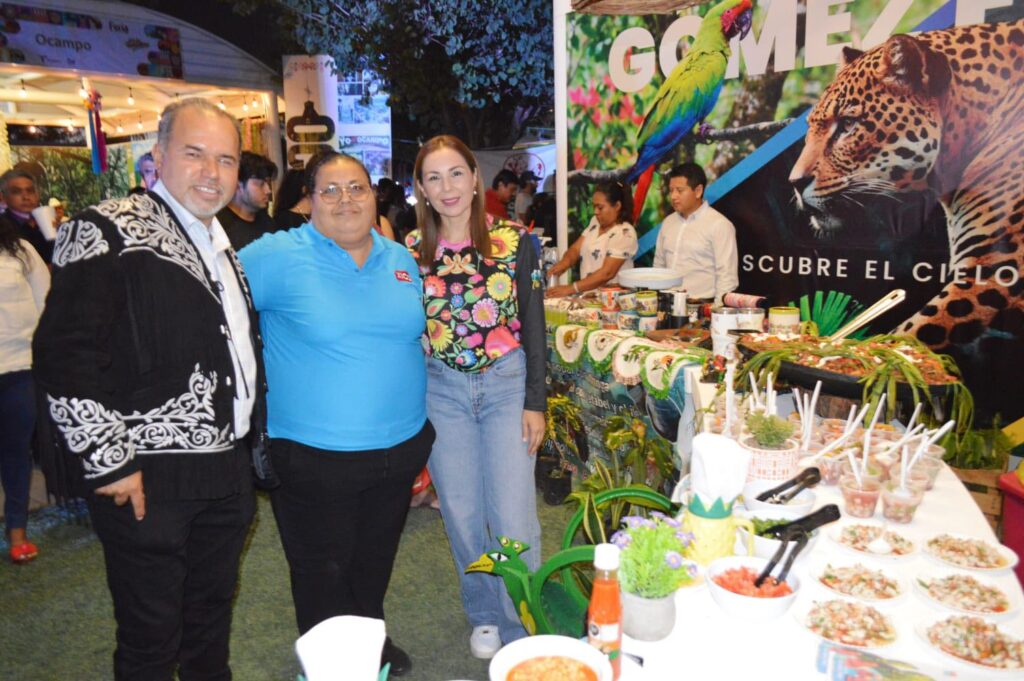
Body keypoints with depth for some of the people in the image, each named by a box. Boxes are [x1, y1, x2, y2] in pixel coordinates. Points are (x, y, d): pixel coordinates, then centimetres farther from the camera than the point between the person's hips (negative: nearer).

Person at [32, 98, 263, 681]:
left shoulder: (227, 243, 12)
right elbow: (63, 355, -18)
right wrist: (109, 463, -17)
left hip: (228, 470, 7)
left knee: (212, 616, 23)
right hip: (148, 480, -7)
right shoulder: (108, 233, -12)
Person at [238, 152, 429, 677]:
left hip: (401, 449, 5)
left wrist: (419, 419, 14)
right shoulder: (277, 256, -12)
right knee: (324, 573, 14)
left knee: (375, 561, 24)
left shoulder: (401, 260, 5)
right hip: (315, 457, -5)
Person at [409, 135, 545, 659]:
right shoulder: (410, 251, 1)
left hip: (507, 384, -2)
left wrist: (535, 402, -5)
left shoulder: (514, 241, -4)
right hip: (441, 391, 2)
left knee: (513, 517, -1)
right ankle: (484, 616, 34)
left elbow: (533, 325, -2)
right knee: (462, 514, 12)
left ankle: (522, 630, 21)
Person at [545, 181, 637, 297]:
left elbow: (607, 273, -19)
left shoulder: (625, 233, -12)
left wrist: (571, 289, -25)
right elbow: (576, 249, 7)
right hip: (587, 292, 6)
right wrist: (564, 263, -16)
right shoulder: (595, 222, 10)